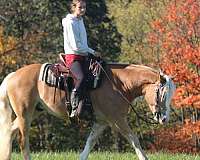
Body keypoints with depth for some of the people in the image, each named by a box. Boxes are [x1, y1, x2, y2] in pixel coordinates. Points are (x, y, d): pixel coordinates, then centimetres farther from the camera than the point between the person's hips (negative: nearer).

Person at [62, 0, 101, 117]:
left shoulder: (80, 21, 17)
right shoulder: (70, 22, -11)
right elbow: (76, 46, -16)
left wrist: (91, 52, 9)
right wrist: (93, 52, -9)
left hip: (83, 56, 10)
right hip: (72, 56, -10)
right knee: (81, 78, -33)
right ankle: (74, 108, -32)